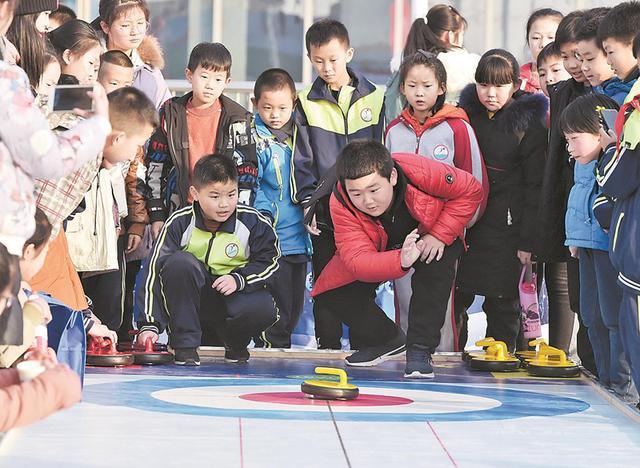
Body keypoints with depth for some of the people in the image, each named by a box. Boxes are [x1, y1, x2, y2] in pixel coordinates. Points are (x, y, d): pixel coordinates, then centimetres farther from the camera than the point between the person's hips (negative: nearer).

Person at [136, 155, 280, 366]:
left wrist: (239, 279, -17)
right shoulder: (180, 223, -16)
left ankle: (235, 343, 6)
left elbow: (268, 260, 2)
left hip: (234, 293, 1)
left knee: (263, 308, -33)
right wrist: (149, 324, -26)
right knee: (179, 262, -32)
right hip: (189, 298, 0)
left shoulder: (252, 222, -12)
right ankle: (185, 346, -22)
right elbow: (154, 272, -18)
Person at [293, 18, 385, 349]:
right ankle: (327, 350, 8)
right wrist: (307, 200, -8)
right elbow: (303, 158, 3)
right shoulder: (307, 103, 4)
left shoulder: (374, 99, 4)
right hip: (324, 211, 0)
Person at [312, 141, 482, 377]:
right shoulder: (341, 204, -35)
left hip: (431, 236, -2)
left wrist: (439, 235, -30)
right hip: (382, 249, 2)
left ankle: (420, 349, -23)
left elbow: (470, 191, -22)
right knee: (330, 291, -14)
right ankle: (386, 339, 9)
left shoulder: (420, 171, -39)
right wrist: (400, 260, -59)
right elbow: (357, 261, -41)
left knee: (436, 267, -35)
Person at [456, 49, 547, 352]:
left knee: (502, 301, 2)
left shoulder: (529, 125, -4)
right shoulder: (466, 115, 7)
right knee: (454, 294, 4)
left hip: (505, 228, -3)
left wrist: (528, 240, -8)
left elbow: (535, 187, -4)